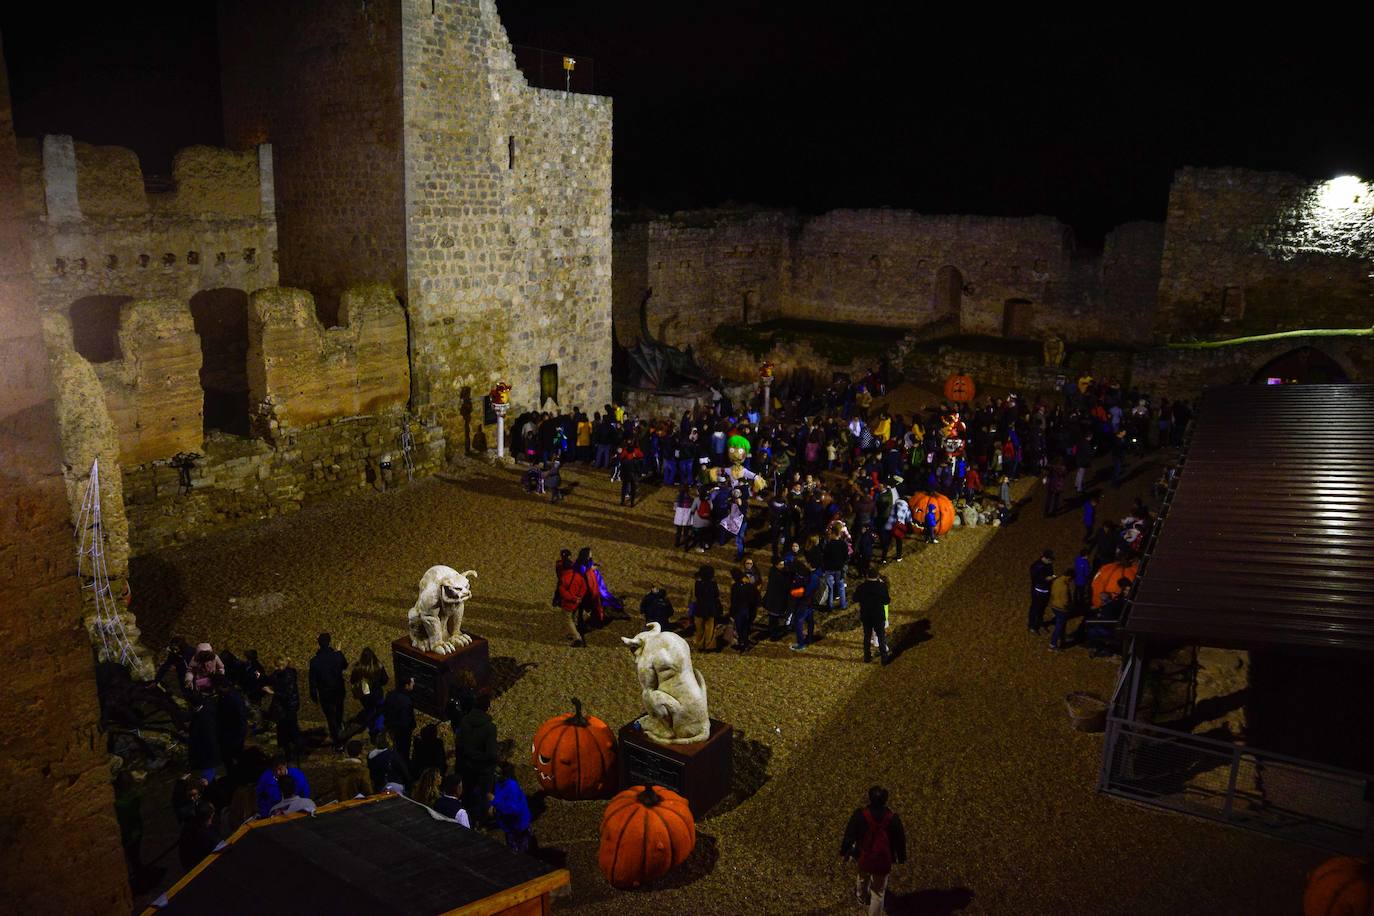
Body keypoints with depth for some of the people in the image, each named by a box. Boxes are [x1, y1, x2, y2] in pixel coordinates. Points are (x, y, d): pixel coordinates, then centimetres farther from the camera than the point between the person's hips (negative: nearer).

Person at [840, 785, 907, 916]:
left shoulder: (859, 815, -25)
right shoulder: (893, 818, -23)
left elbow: (849, 835, -12)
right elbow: (900, 840, -7)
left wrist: (844, 852, 6)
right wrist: (901, 856, 11)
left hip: (863, 858, 2)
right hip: (883, 861, -2)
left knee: (863, 877, 35)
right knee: (878, 892, 17)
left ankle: (862, 898, 63)